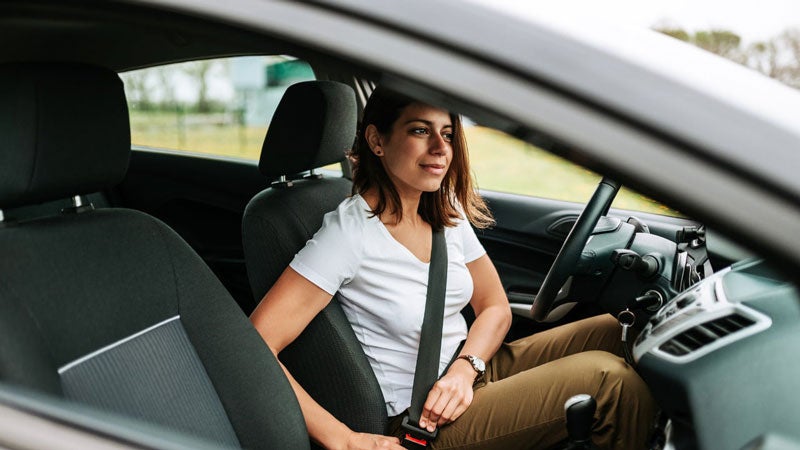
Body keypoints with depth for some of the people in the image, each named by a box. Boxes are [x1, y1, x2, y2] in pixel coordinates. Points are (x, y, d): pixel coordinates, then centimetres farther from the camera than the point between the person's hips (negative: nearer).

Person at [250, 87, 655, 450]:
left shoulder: (447, 213, 1)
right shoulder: (349, 232, -21)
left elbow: (494, 307, 9)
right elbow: (255, 349, -27)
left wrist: (466, 367, -12)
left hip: (469, 374, 7)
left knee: (613, 332, -4)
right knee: (607, 377, -17)